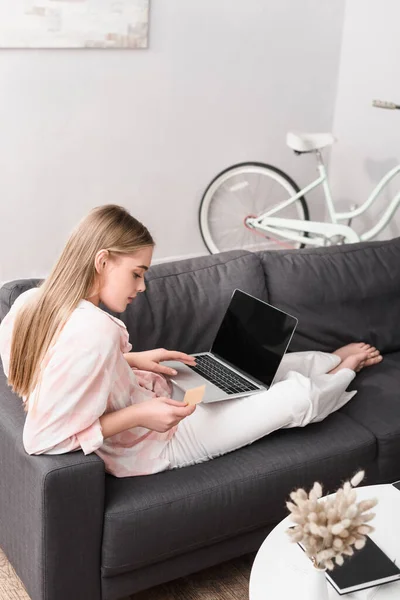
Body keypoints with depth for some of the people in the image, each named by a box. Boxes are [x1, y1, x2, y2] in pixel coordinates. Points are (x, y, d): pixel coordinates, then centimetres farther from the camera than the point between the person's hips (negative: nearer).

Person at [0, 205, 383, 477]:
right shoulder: (96, 332, -38)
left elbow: (66, 368, 6)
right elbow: (42, 440, -36)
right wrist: (138, 415, -30)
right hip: (149, 445, -8)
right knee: (296, 393, 2)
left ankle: (333, 360, 45)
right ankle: (341, 374, 37)